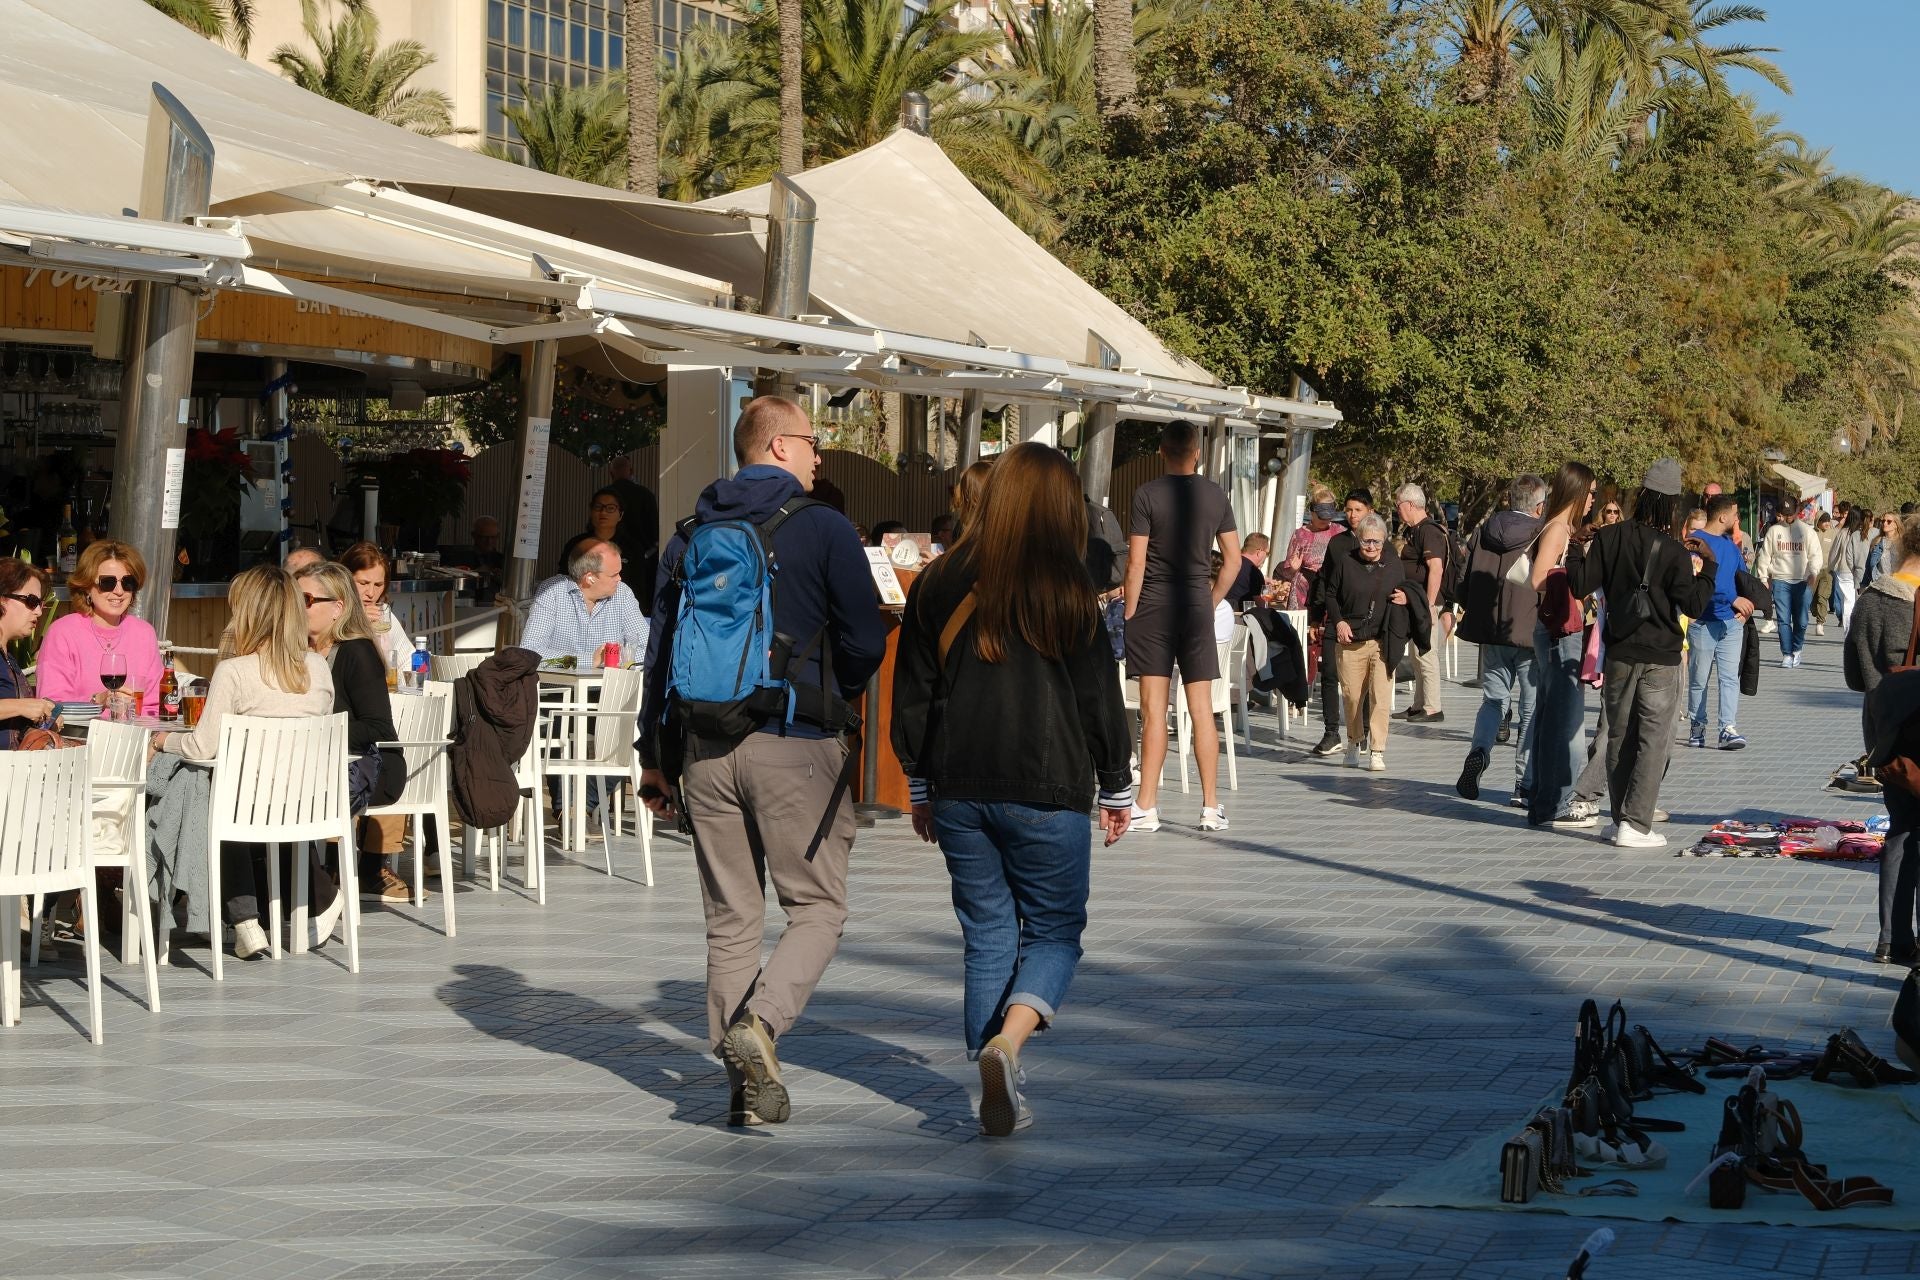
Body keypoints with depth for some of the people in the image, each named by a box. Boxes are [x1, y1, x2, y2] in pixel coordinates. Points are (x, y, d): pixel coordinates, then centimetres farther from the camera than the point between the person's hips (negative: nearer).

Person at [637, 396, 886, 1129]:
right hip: (796, 743, -5)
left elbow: (660, 648, 12)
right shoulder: (824, 529, -4)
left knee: (730, 918, 9)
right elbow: (866, 642, -5)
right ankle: (759, 1022, -18)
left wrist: (653, 754, 17)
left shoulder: (690, 537, 11)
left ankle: (747, 1085, 9)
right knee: (818, 906, 5)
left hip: (705, 746, 5)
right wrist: (835, 697, 16)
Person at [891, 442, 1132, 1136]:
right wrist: (1116, 790, 9)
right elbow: (1099, 697, -2)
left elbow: (912, 694, 8)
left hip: (958, 791, 3)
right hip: (1047, 791, -3)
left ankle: (1000, 1100, 10)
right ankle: (1006, 1042, -17)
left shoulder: (938, 585, 3)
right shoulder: (1067, 591, -7)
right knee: (1055, 929, 9)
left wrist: (921, 786, 18)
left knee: (987, 936, 12)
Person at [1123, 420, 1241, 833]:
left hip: (1154, 606, -3)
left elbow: (1136, 562, -9)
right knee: (1202, 709, 6)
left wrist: (1129, 614, -2)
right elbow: (1234, 556, 9)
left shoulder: (1148, 494, -7)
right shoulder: (1215, 495, 5)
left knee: (1153, 710, -2)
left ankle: (1147, 807, -1)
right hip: (1197, 606, 3)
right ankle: (1211, 807, 7)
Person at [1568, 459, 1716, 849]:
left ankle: (1621, 818, 18)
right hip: (1660, 659, -3)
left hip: (1619, 654, 3)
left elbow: (1579, 585, -1)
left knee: (1620, 737, 13)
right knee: (1654, 740, -1)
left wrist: (1583, 556, 18)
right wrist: (1707, 568, 3)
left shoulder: (1609, 538, -2)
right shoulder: (1673, 552, -10)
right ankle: (1635, 824, -8)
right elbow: (1694, 605, -10)